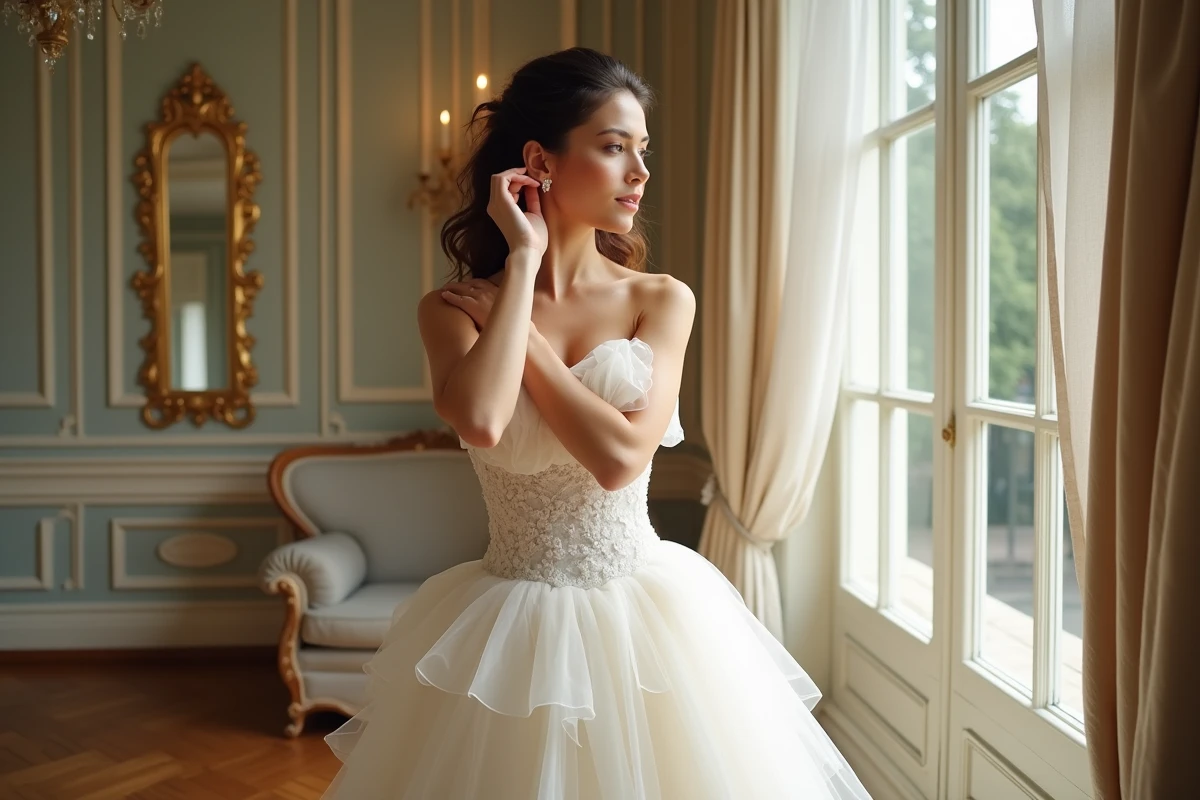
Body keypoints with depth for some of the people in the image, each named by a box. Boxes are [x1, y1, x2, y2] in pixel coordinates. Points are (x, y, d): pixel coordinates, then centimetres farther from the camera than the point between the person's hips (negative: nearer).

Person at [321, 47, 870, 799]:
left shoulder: (663, 300, -4)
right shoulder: (453, 308, -5)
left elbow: (621, 457, -17)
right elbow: (481, 422, -27)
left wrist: (516, 329, -12)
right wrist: (522, 264, -16)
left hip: (643, 619, 1)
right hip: (511, 628, -1)